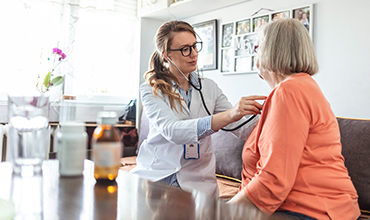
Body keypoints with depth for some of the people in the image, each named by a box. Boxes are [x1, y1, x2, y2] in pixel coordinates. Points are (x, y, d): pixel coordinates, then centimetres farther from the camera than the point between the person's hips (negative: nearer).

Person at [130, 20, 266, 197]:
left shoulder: (209, 88, 9)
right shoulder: (151, 89, -3)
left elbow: (242, 129, 3)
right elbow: (171, 130, -22)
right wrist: (228, 115, -33)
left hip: (197, 181, 2)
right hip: (156, 174, -1)